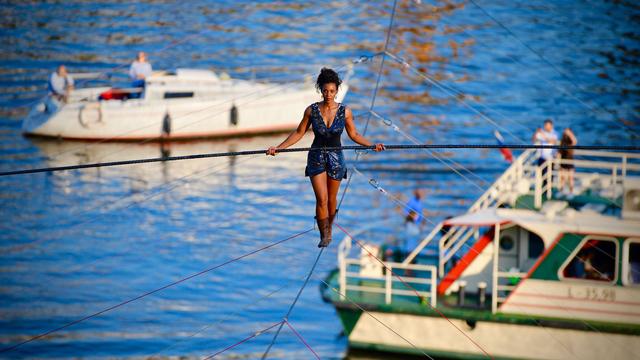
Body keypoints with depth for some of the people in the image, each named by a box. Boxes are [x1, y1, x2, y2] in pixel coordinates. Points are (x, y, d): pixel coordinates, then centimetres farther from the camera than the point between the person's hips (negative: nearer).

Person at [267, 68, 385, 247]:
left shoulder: (345, 111, -5)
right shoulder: (312, 110, -5)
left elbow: (354, 135, 6)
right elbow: (299, 133, 3)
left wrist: (372, 145, -5)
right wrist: (278, 148, -2)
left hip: (336, 158, 1)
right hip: (316, 157, -1)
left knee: (331, 199, 10)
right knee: (321, 199, -10)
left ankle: (329, 230, 31)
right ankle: (324, 236, -3)